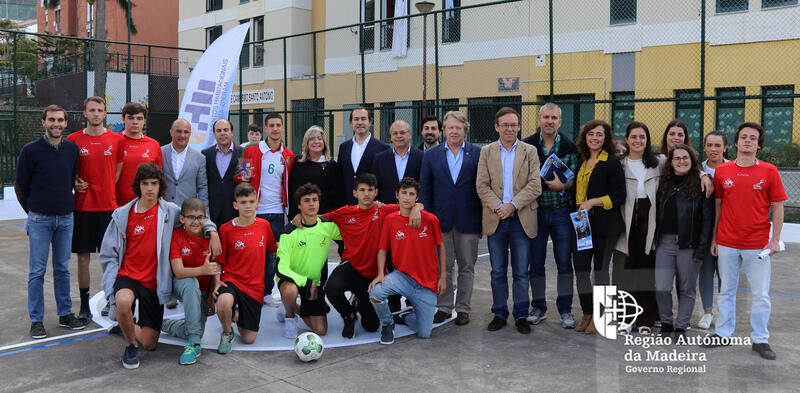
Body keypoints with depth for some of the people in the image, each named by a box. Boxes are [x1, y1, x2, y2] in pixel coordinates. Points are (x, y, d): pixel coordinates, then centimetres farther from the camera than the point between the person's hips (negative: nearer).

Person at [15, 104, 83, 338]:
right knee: (37, 271, 2)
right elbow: (20, 186, 1)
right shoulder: (31, 150, -6)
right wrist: (32, 211, 7)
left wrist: (65, 204, 13)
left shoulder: (72, 149, 4)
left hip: (66, 217, 3)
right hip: (39, 219, -3)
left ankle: (65, 314, 21)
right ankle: (36, 320, 10)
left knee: (62, 269, 12)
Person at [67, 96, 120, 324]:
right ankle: (84, 307, 13)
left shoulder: (116, 139, 4)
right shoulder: (73, 140, 3)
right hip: (83, 206, 0)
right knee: (83, 258, 4)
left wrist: (111, 191, -1)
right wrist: (74, 183, -7)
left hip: (109, 205, 0)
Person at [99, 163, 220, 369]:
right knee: (123, 301, -38)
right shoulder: (122, 215, 1)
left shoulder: (169, 211, 1)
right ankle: (131, 344, -8)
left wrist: (212, 232, -3)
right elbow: (108, 254, 6)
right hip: (128, 275, -1)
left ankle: (131, 326, 36)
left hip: (154, 283, 1)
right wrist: (113, 280, -5)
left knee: (149, 344, 0)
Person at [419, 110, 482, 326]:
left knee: (467, 267, 7)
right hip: (441, 219, 1)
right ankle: (444, 307, 20)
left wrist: (484, 217, -4)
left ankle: (463, 308, 19)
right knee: (443, 267, 8)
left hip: (468, 220, -1)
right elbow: (424, 189, 7)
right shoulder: (431, 155, 6)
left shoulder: (478, 153, 2)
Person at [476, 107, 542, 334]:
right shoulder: (487, 152, 7)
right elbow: (481, 185, 0)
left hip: (522, 220, -1)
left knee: (521, 273, 4)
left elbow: (535, 186, -4)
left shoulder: (530, 151, 4)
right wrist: (498, 207, -13)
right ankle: (499, 314, 20)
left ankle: (521, 316, 16)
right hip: (496, 220, 1)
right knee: (498, 272, 8)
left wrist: (512, 205, -14)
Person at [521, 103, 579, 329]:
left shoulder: (570, 147, 2)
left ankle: (565, 310, 15)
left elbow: (575, 179, 2)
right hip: (535, 211, 0)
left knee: (564, 262, 3)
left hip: (561, 211, 0)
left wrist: (562, 185, -17)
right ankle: (539, 308, 20)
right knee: (536, 263, 7)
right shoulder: (526, 146, 2)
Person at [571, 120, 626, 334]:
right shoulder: (582, 162, 13)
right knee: (580, 269, 5)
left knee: (600, 269, 3)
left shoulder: (612, 164, -6)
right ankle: (587, 314, 18)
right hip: (581, 224, 6)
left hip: (604, 225, -6)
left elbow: (619, 197, -11)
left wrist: (593, 202, -18)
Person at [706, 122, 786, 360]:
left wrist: (775, 240, -5)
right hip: (727, 243, 2)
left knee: (761, 294, 3)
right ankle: (723, 332, 23)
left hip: (758, 246, -1)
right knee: (727, 290, 12)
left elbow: (778, 207, 1)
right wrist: (713, 238, 8)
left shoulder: (769, 171, -2)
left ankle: (760, 339, 16)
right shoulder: (722, 171, 2)